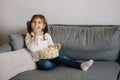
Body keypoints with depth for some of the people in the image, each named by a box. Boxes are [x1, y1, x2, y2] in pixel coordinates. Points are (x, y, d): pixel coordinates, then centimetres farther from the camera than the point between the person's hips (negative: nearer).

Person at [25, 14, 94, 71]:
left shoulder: (47, 35, 11)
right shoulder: (29, 36, -2)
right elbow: (33, 49, -19)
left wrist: (55, 45, -6)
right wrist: (36, 34, -21)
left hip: (50, 56, 4)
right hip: (40, 60, -3)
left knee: (62, 58, -25)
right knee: (45, 64, -36)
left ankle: (81, 65, -29)